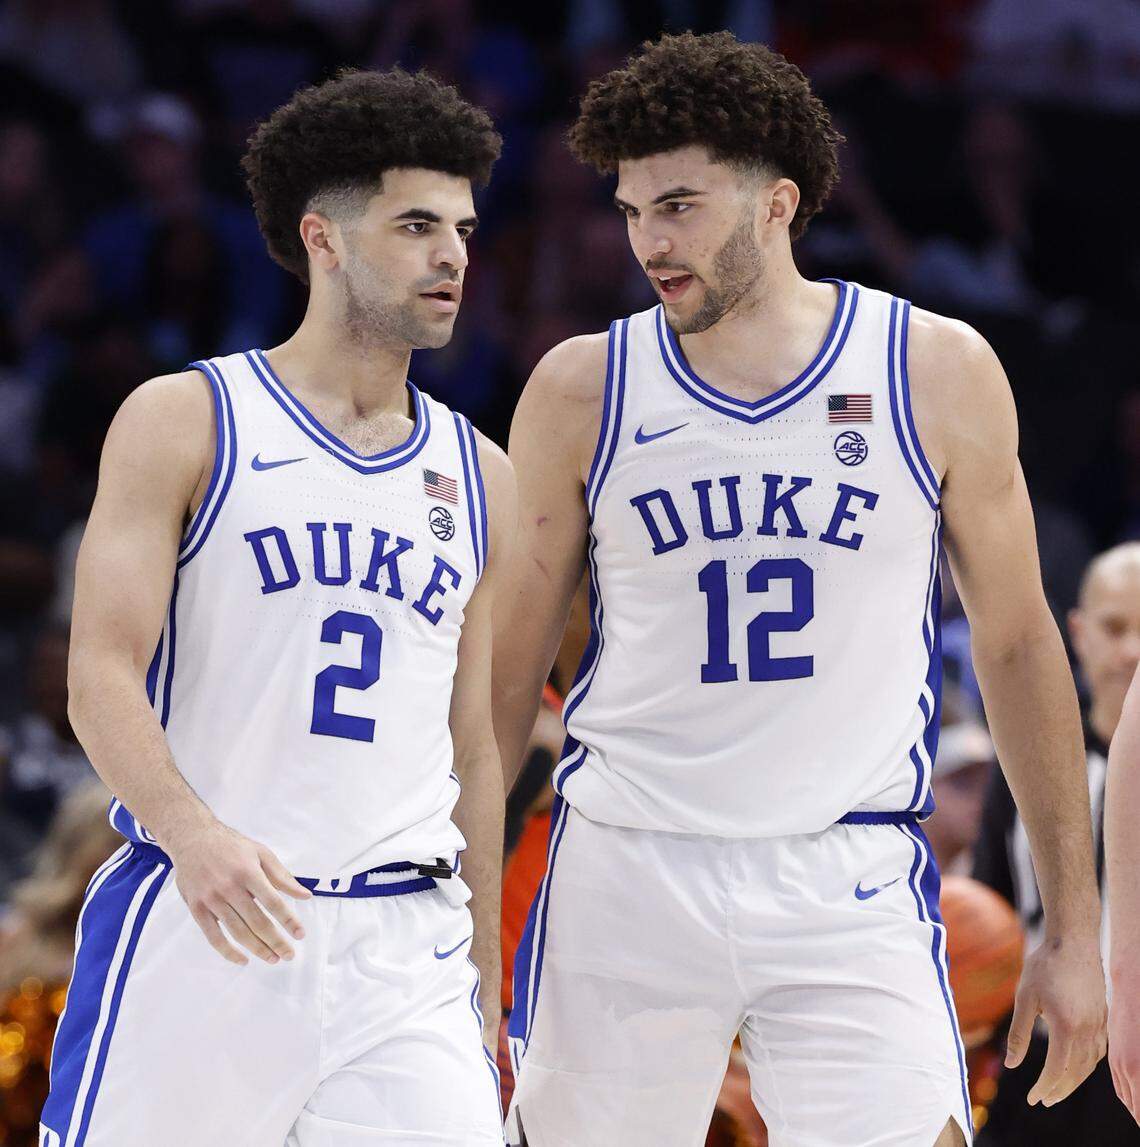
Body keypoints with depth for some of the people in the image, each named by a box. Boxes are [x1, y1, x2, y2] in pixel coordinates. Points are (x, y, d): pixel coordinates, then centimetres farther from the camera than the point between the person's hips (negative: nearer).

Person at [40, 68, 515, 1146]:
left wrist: (482, 981, 17)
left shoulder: (477, 478, 15)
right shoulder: (184, 422, 1)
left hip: (401, 946, 3)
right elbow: (102, 674, -8)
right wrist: (192, 831, -26)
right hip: (191, 923, -3)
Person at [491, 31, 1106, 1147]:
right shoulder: (582, 391, 2)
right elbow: (504, 669, 9)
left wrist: (1073, 928, 8)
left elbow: (1017, 646, 9)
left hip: (852, 886, -1)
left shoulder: (938, 372, 1)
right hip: (625, 876, 1)